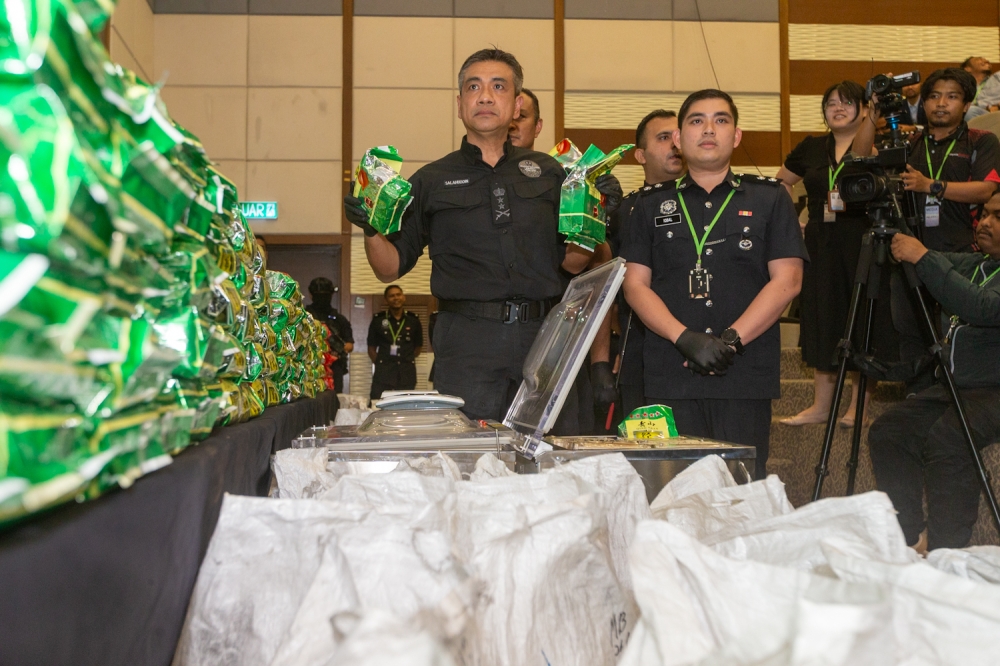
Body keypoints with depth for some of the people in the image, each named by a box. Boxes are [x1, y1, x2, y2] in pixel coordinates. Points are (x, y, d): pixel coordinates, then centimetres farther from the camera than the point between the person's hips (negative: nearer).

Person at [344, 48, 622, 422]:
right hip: (467, 343, -2)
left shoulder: (548, 173, 14)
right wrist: (371, 230, -9)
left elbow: (572, 263, 16)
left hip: (542, 336, 2)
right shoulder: (432, 181, 10)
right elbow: (391, 269, 9)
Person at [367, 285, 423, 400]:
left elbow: (419, 346, 16)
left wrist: (407, 360, 9)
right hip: (383, 374, -1)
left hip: (407, 374, 1)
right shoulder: (378, 320, 3)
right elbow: (371, 348, 9)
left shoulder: (413, 320, 6)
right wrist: (380, 363, 1)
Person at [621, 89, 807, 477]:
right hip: (669, 378, 1)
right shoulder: (653, 205, 14)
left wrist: (731, 340, -11)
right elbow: (635, 284, 6)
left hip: (746, 377, -1)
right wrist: (684, 338, -10)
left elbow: (786, 280, 1)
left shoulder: (769, 199, 11)